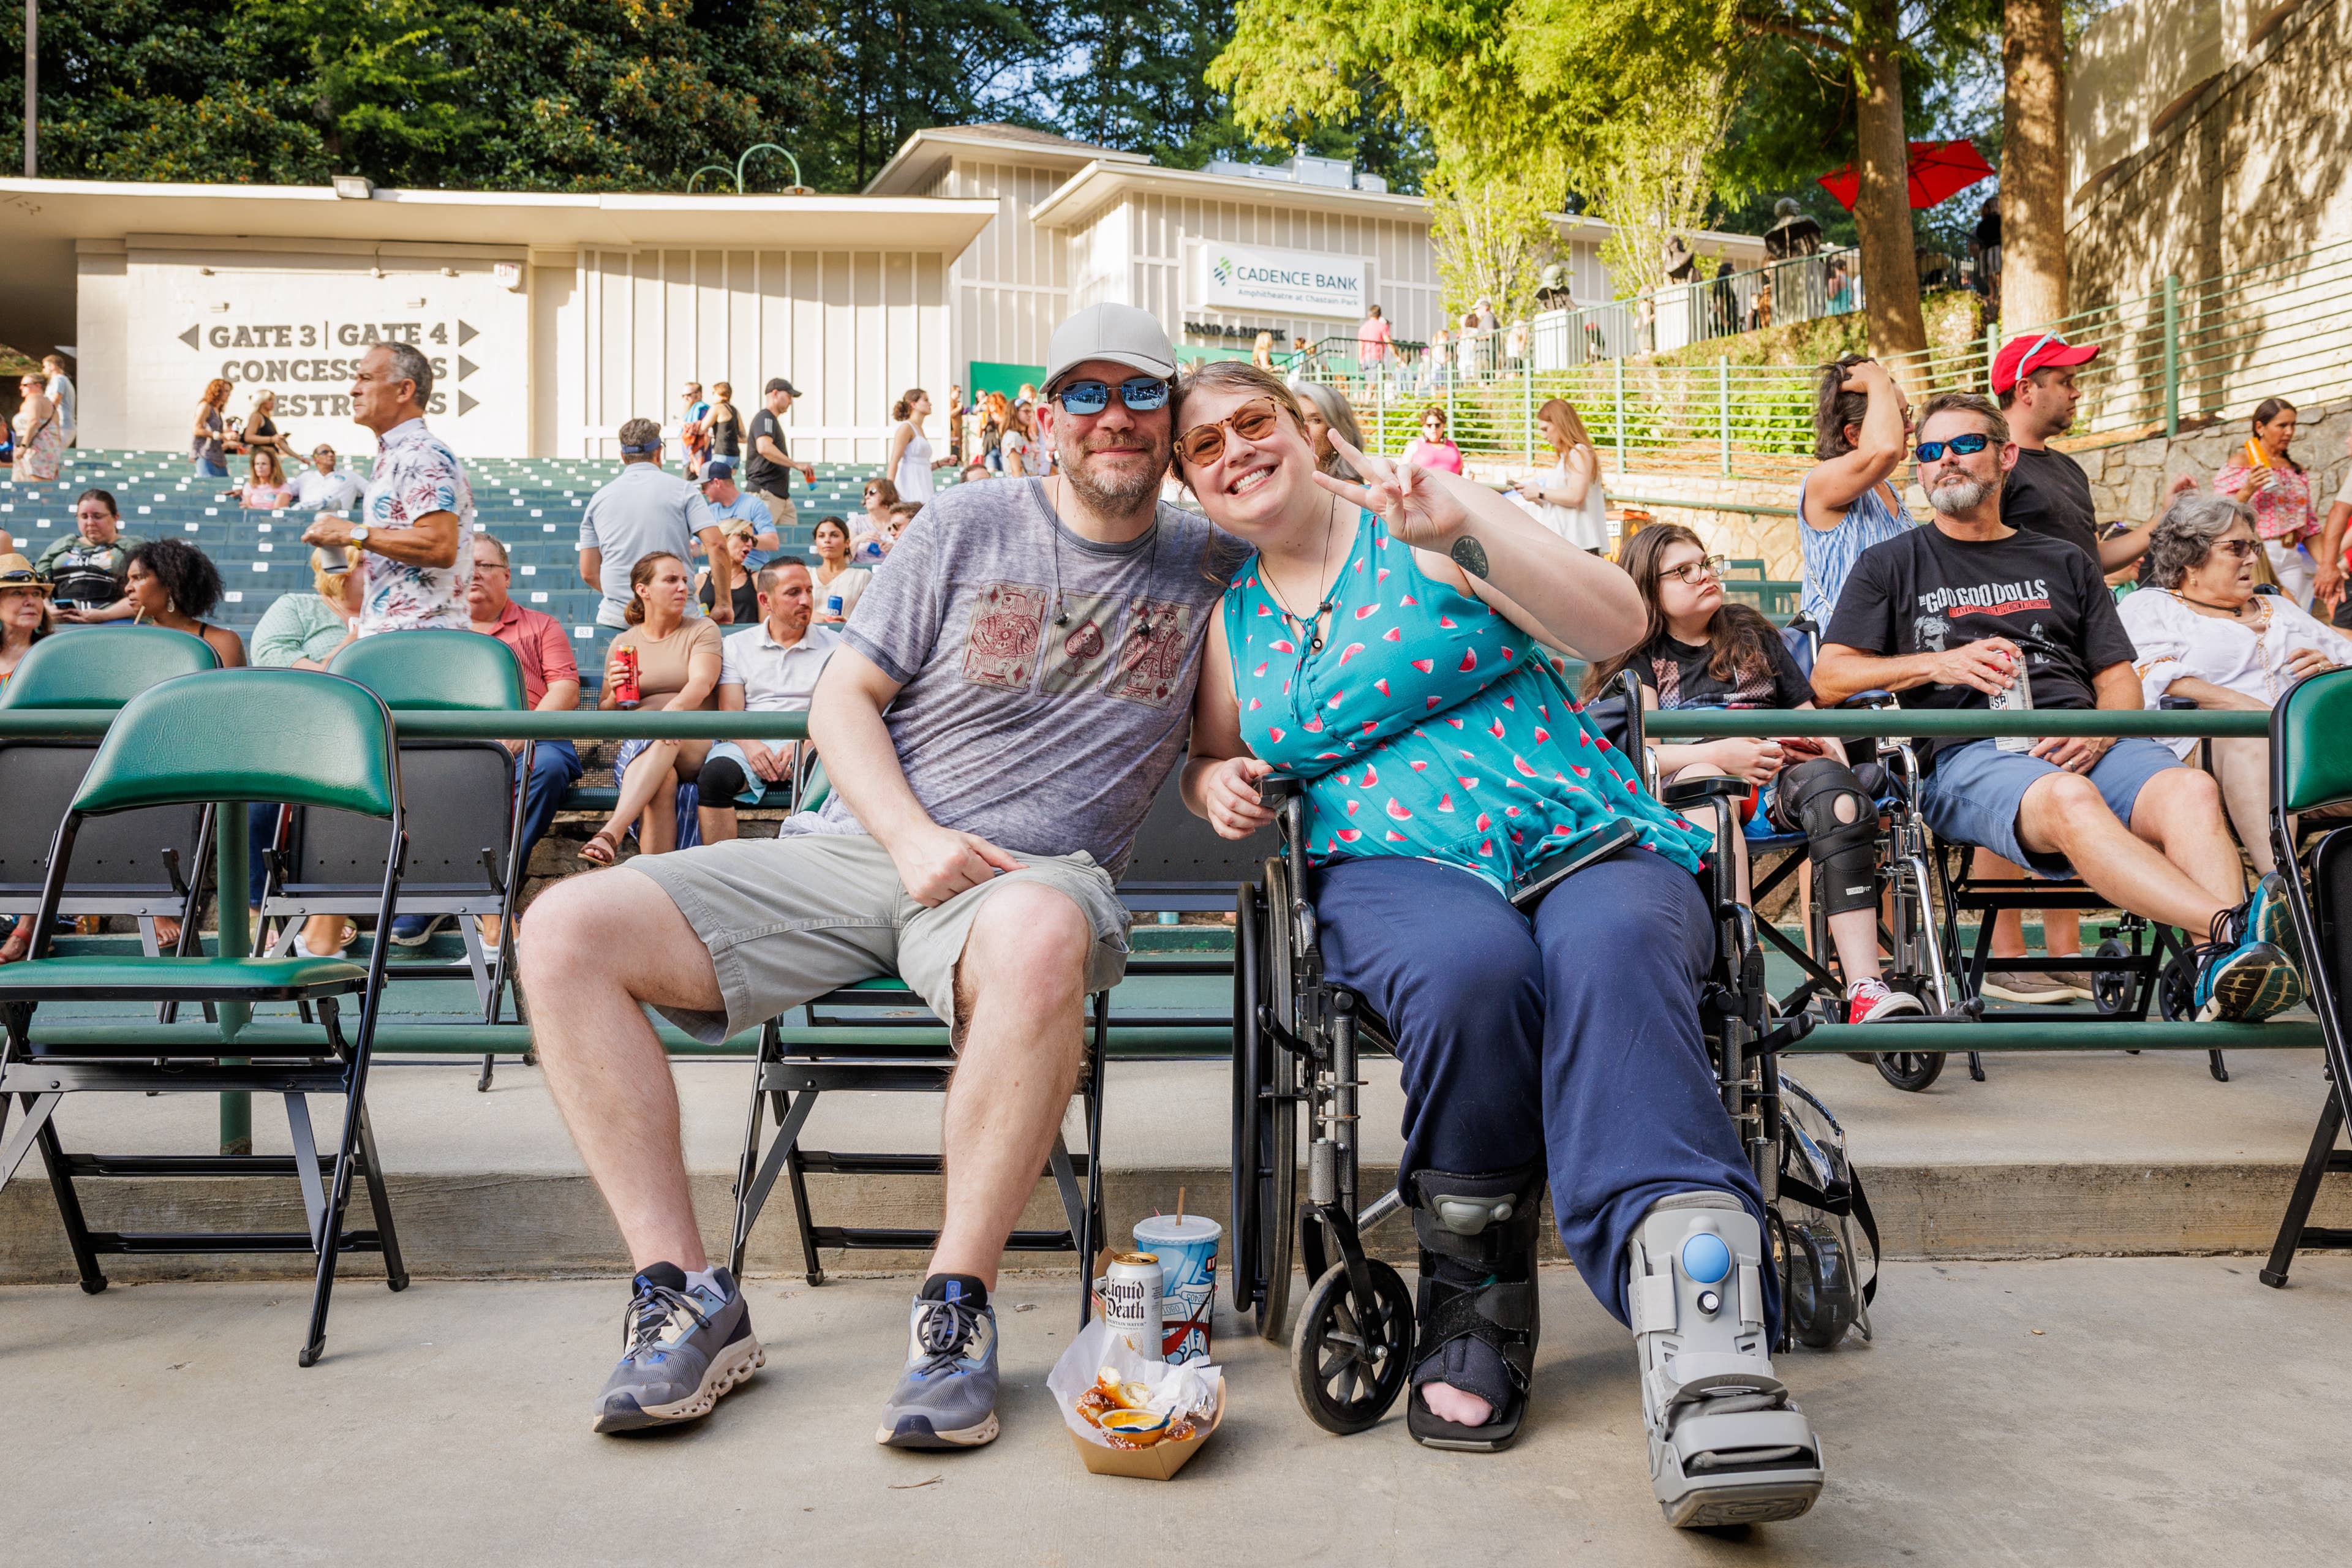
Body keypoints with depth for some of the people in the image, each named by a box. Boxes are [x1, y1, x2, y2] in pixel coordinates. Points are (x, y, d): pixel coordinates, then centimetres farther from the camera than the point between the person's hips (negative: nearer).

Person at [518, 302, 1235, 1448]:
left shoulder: (1212, 567, 11)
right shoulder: (969, 527, 7)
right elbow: (842, 699, 6)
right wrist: (916, 839, -10)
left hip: (1032, 870, -2)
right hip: (853, 845, 2)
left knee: (1042, 934, -43)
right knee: (566, 931, -16)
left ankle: (957, 1304, -29)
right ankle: (685, 1299, -15)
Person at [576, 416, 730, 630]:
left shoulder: (599, 498, 11)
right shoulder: (681, 489, 4)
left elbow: (588, 573, 11)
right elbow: (716, 545, -6)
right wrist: (725, 604, 1)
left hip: (616, 617, 2)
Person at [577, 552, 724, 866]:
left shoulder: (702, 631, 11)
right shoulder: (621, 644, 18)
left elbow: (701, 684, -9)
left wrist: (674, 708, -32)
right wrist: (615, 696, -7)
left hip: (696, 746, -1)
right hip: (635, 750, 1)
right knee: (662, 778, -37)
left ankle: (612, 832, -52)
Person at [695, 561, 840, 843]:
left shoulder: (834, 645, 15)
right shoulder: (736, 645, 17)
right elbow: (730, 712, 7)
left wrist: (804, 743, -15)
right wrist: (749, 745, -15)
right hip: (750, 744, 1)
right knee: (714, 774, -33)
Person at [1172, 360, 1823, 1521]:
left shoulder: (1418, 533, 5)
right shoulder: (1232, 621, 18)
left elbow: (1617, 623, -3)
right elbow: (1207, 759, 32)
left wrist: (1468, 522, -17)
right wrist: (1217, 784, 7)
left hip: (1586, 844, -1)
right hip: (1395, 871, 2)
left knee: (1612, 949, -37)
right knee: (1473, 967, -36)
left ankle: (1702, 1354, -53)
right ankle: (1473, 1315, -21)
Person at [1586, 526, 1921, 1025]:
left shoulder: (1754, 636, 29)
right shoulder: (1642, 658, 18)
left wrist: (1829, 749, 1)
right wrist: (1720, 754, -15)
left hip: (1777, 780, 3)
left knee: (1828, 781, -33)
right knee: (1704, 779, -39)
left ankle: (1865, 992, -45)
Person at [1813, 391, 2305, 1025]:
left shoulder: (2064, 563, 29)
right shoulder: (1891, 564, 21)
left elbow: (2120, 680, 21)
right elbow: (1828, 678, 11)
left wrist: (2099, 731, -4)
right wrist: (1936, 664, -3)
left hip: (2082, 744, 3)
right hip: (1965, 753, -3)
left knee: (2191, 789, -32)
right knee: (2068, 799, -39)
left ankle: (2224, 966, -52)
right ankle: (2235, 925, -55)